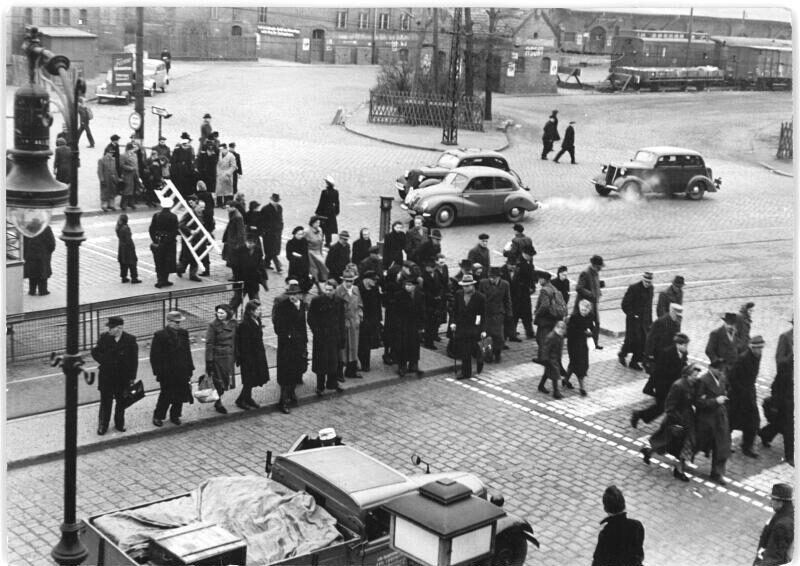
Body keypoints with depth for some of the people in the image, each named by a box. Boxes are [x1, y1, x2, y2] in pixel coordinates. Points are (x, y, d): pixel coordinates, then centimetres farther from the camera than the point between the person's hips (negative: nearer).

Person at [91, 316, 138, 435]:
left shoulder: (130, 340, -8)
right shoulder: (104, 337, -5)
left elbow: (134, 360, -4)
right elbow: (95, 352, 5)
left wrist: (132, 377, -5)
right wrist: (103, 361, -11)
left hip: (123, 378, 0)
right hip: (106, 376, 0)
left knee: (121, 402, 13)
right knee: (105, 402, 5)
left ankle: (119, 424, 29)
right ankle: (102, 426, 17)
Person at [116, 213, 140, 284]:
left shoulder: (118, 228, 2)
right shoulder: (126, 228, -22)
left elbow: (119, 237, 9)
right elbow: (128, 239, -21)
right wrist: (132, 246, -12)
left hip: (121, 247, 8)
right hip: (127, 247, -8)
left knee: (123, 263, 15)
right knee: (132, 263, 2)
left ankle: (124, 277, 21)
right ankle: (134, 278, 5)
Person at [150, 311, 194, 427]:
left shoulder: (184, 334, 5)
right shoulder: (160, 336, -11)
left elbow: (187, 352, 11)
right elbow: (155, 356, -9)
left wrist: (189, 369, 8)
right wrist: (158, 372, -12)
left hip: (182, 372, 5)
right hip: (167, 373, -5)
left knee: (181, 395, 8)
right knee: (166, 395, 3)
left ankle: (175, 415, 27)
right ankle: (158, 417, 22)